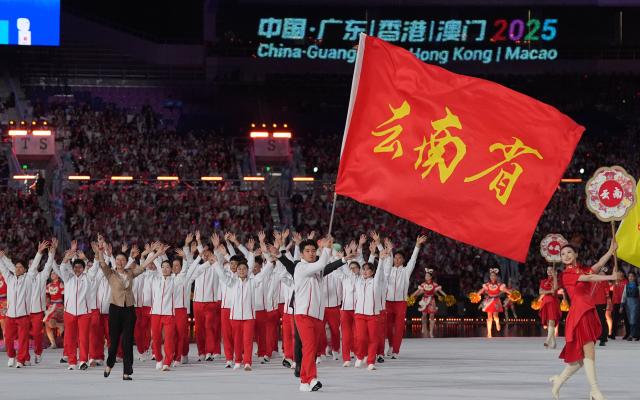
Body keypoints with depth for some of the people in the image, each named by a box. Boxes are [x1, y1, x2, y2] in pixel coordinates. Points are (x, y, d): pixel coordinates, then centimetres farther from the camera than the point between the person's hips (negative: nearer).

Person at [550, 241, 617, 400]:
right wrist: (611, 277, -18)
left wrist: (611, 251, -15)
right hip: (578, 314, -7)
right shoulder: (567, 275, -1)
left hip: (590, 314, 7)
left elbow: (598, 265, -2)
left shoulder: (584, 269, 16)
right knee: (589, 351, -14)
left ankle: (559, 380, 24)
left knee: (582, 355, 8)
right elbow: (588, 278, -13)